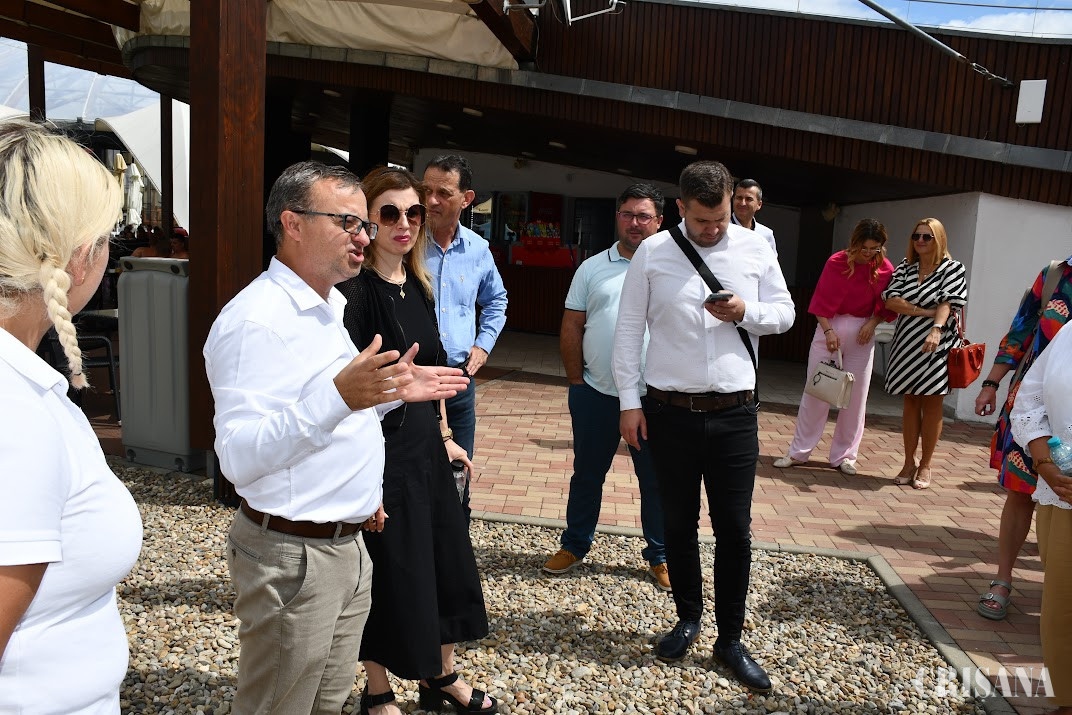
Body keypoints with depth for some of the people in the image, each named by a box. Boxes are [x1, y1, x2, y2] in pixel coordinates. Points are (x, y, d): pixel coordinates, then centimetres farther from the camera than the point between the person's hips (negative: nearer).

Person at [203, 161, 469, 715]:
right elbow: (238, 457, -28)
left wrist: (392, 391, 10)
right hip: (292, 558, -9)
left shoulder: (328, 308, 13)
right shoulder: (256, 319, -19)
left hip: (346, 545, 9)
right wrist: (339, 396, -39)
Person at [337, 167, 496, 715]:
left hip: (425, 443, 8)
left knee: (446, 562, 17)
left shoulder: (418, 287, 8)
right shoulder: (356, 291, -16)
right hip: (380, 448, -8)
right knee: (390, 573, 7)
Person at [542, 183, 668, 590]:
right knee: (586, 475, 14)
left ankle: (660, 556, 25)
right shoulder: (592, 268, 6)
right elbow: (572, 329, 8)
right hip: (596, 393, 2)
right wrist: (576, 380, 4)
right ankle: (574, 545, 31)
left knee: (656, 480, 9)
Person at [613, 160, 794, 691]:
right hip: (670, 410, 0)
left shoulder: (755, 249, 1)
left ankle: (730, 638, 23)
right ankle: (688, 619, 34)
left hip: (735, 413, 1)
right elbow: (629, 330, 0)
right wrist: (629, 402, -3)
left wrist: (746, 312, -13)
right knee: (678, 523, 13)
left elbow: (784, 313, 9)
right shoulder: (652, 253, -2)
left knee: (734, 528, 6)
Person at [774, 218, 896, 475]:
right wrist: (828, 331, -17)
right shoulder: (837, 262, -8)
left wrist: (872, 323, -10)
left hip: (862, 333, 2)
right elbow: (822, 300, -6)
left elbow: (887, 307, 7)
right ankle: (798, 451, 8)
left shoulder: (885, 269, -2)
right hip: (831, 327, -2)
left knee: (856, 396, 4)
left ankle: (844, 455, 16)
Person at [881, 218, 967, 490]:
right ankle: (909, 462, 15)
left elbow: (946, 303, -14)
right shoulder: (905, 267, 11)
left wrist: (937, 329, -30)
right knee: (910, 403, 7)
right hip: (907, 344, 3)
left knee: (932, 404, 0)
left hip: (936, 345, -3)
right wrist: (922, 311, -13)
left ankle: (925, 466, 9)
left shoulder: (952, 269, 1)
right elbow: (890, 299, -1)